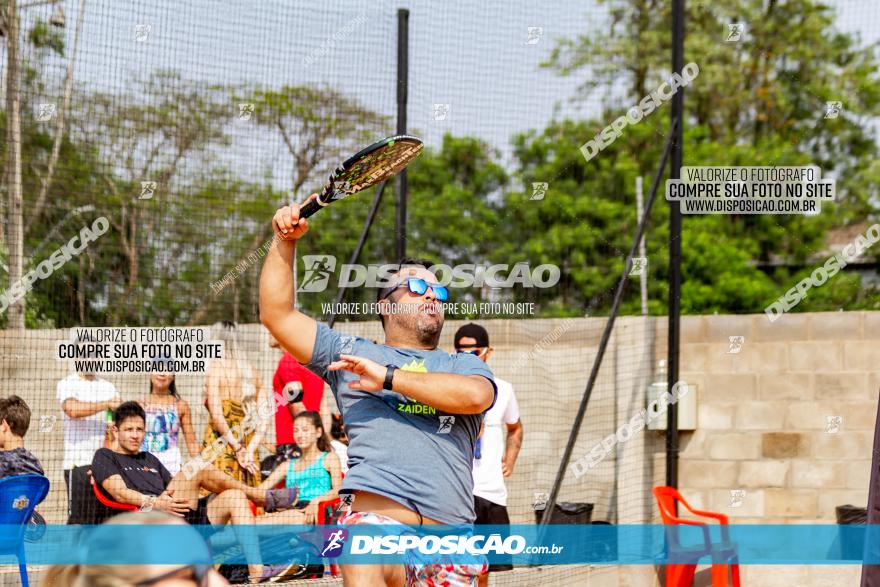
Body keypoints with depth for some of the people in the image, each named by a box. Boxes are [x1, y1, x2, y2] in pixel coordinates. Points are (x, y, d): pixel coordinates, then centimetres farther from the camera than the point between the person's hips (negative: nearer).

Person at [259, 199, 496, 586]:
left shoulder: (464, 365, 25)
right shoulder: (352, 354, 24)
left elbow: (474, 395, -1)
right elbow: (276, 315, 20)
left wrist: (389, 377, -4)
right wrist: (285, 243, 12)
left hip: (450, 532, 3)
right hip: (379, 515, -3)